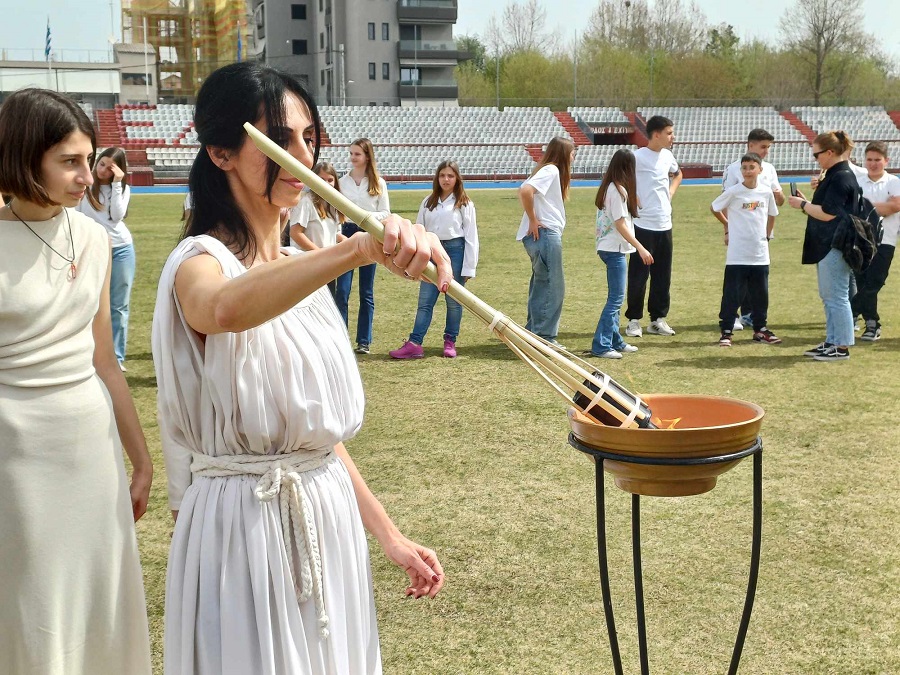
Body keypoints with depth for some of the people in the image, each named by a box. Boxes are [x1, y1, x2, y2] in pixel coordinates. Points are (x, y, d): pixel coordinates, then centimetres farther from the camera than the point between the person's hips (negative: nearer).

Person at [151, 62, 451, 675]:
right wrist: (358, 249, -56)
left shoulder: (299, 268, 11)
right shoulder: (200, 263, -13)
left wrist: (390, 535, 12)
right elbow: (226, 308, -41)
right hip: (244, 525, -7)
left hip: (330, 519, 7)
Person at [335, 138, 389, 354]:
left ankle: (364, 341, 13)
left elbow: (386, 213, 3)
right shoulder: (342, 181, 6)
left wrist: (369, 216, -15)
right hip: (347, 234, 0)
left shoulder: (378, 183, 3)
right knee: (342, 291, -7)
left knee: (366, 292, 6)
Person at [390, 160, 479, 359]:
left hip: (455, 250, -3)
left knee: (454, 301, 5)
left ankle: (450, 342, 16)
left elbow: (471, 236, -2)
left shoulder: (464, 204, 1)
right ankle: (414, 344, -3)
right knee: (425, 301, 0)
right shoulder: (428, 203, 12)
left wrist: (469, 268, -6)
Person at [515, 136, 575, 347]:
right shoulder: (550, 170, -11)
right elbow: (525, 191, -25)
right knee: (553, 287, -5)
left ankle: (533, 333, 22)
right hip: (545, 235, -10)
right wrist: (533, 220, -17)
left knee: (541, 286, 15)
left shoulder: (551, 171, 18)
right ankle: (544, 336, -1)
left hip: (546, 235, 10)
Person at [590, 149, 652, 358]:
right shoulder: (618, 190, -15)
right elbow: (621, 225, -18)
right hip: (614, 249, -10)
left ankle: (615, 341, 24)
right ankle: (600, 346, -7)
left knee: (615, 297, 16)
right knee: (616, 298, -7)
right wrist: (641, 248, -18)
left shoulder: (607, 188, 12)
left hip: (608, 248, 10)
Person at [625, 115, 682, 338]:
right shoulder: (637, 157, -13)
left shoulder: (667, 156, 9)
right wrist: (633, 201, -12)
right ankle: (634, 320, 9)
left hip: (664, 224, 7)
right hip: (643, 225, -7)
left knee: (663, 275, 10)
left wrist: (670, 193, 14)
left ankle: (658, 319, 20)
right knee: (639, 274, 0)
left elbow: (677, 174, 30)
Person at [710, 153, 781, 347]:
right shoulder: (734, 192, -6)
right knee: (732, 294, -2)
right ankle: (726, 331, 4)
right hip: (737, 254, -3)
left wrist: (767, 235, 14)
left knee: (760, 294, 11)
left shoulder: (766, 192, 3)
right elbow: (714, 208, 6)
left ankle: (760, 329, 23)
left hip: (760, 254, 3)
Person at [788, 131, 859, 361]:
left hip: (835, 246, -11)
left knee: (836, 297, -5)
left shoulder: (842, 177, -17)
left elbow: (827, 213, -21)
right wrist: (806, 202, 7)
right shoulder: (833, 175, 15)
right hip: (826, 245, 11)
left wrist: (802, 204, -8)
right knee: (828, 296, 15)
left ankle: (842, 347, 0)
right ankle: (831, 342, 23)